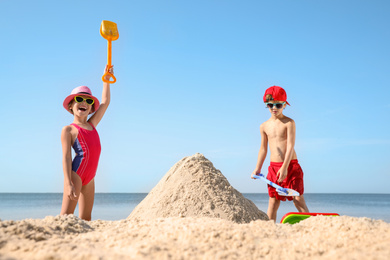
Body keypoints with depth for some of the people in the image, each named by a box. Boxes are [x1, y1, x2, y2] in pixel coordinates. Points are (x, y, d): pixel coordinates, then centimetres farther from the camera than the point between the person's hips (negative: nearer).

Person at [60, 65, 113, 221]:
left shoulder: (92, 125, 16)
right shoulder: (68, 130, -1)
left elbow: (105, 102, 24)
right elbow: (66, 157, -9)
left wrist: (106, 80, 26)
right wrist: (68, 183, -18)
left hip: (89, 178, 7)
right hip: (75, 173, -7)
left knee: (86, 218, 6)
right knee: (67, 214, -12)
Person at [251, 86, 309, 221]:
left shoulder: (289, 122, -6)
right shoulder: (264, 126, 8)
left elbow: (290, 145, -13)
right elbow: (263, 148, 14)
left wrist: (285, 167, -21)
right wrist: (257, 169, 12)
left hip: (291, 165, -4)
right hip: (273, 166, 4)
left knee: (298, 199, -5)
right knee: (273, 201, 6)